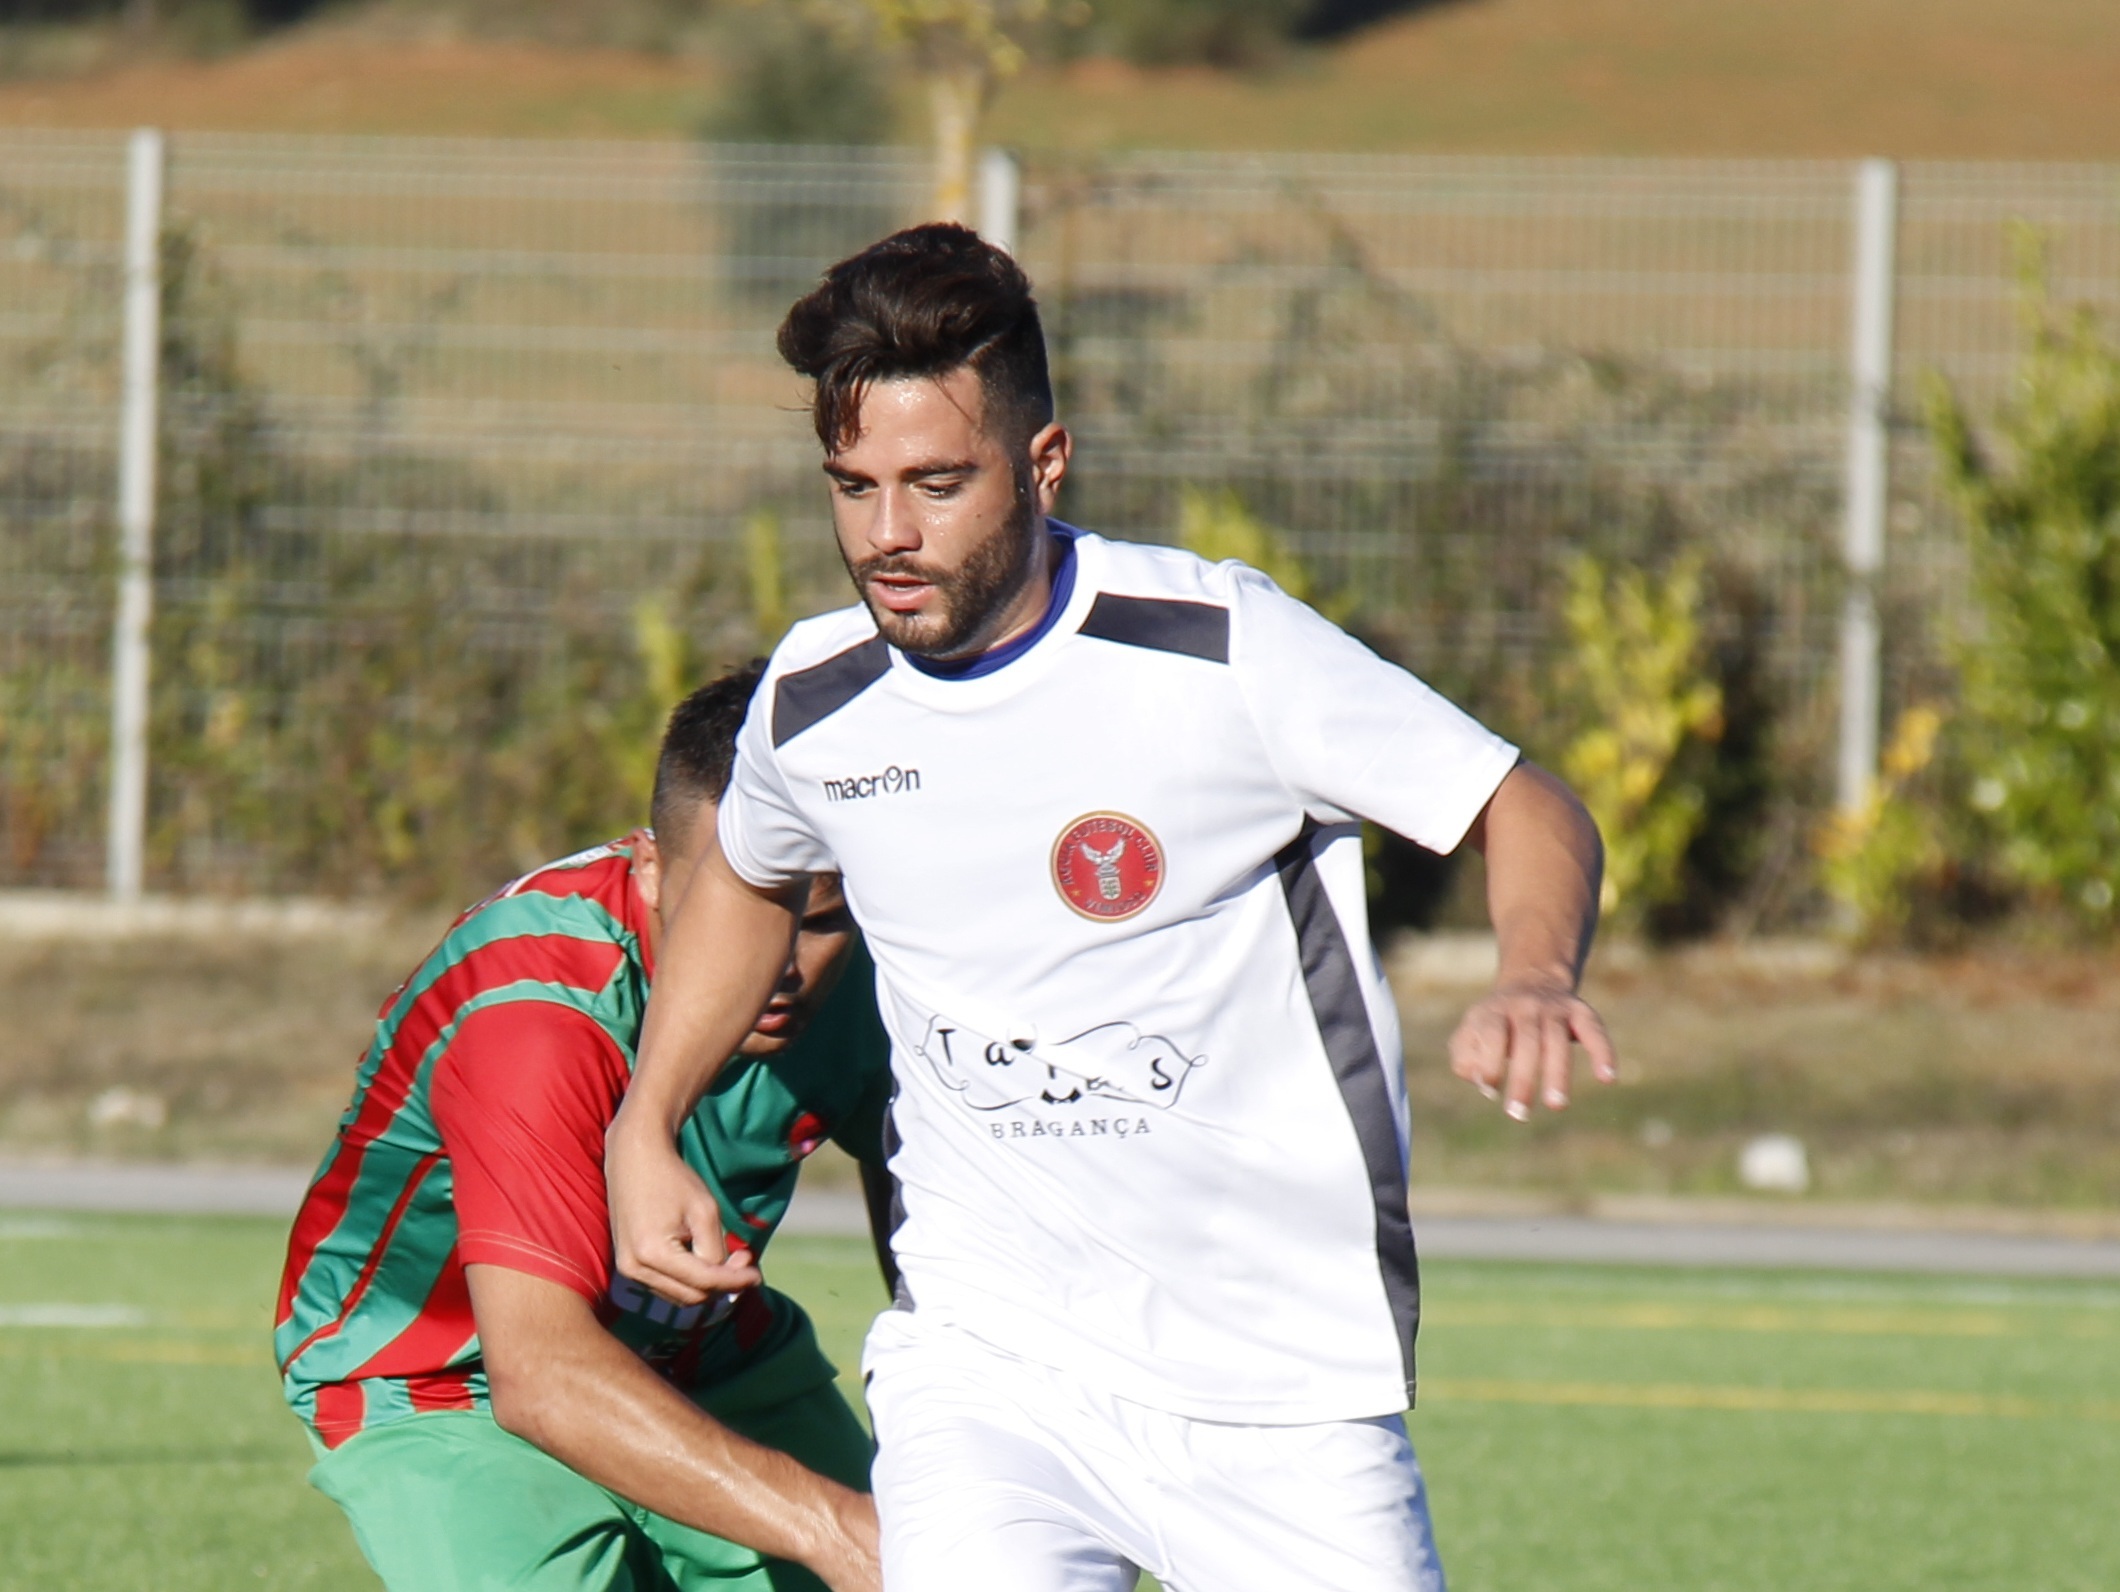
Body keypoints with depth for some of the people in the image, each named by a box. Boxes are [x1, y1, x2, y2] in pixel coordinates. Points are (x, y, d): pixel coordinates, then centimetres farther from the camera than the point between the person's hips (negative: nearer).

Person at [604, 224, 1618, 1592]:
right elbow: (749, 879, 25)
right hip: (981, 1361, 2)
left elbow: (1528, 812, -7)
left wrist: (1536, 986, -28)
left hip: (1284, 1374, -2)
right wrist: (645, 1130, 17)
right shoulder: (812, 702, 0)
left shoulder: (1216, 647, -13)